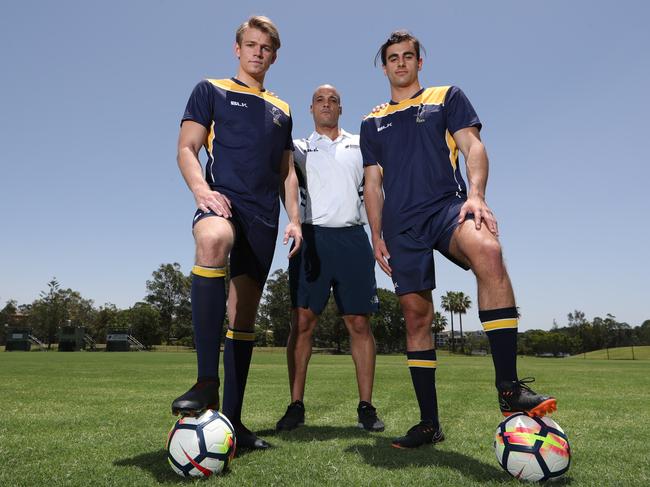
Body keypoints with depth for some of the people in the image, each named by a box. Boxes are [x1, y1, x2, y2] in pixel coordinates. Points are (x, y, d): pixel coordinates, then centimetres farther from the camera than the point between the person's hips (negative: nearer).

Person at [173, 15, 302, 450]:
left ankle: (232, 419, 10)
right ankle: (207, 382, -37)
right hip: (223, 201, -4)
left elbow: (287, 172, 24)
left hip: (263, 215, 5)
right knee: (214, 239, -41)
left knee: (245, 316, 2)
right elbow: (187, 148, 3)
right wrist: (201, 189, -17)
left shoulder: (281, 111, 24)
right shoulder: (212, 90, 13)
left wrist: (294, 219, 10)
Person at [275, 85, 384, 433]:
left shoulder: (360, 144, 18)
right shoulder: (299, 149, 17)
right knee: (302, 322, -5)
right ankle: (296, 406, 4)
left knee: (359, 323, 0)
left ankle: (366, 407, 8)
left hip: (352, 238, 1)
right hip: (312, 238, 0)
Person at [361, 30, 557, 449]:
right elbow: (373, 184, 18)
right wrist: (376, 236, 8)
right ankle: (430, 424, 9)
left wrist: (476, 195, -16)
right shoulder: (373, 123, 21)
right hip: (401, 224, 3)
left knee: (488, 251, -36)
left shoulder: (448, 98, 15)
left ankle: (509, 389, -33)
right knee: (416, 316, 0)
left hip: (446, 205, -2)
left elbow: (473, 147, 3)